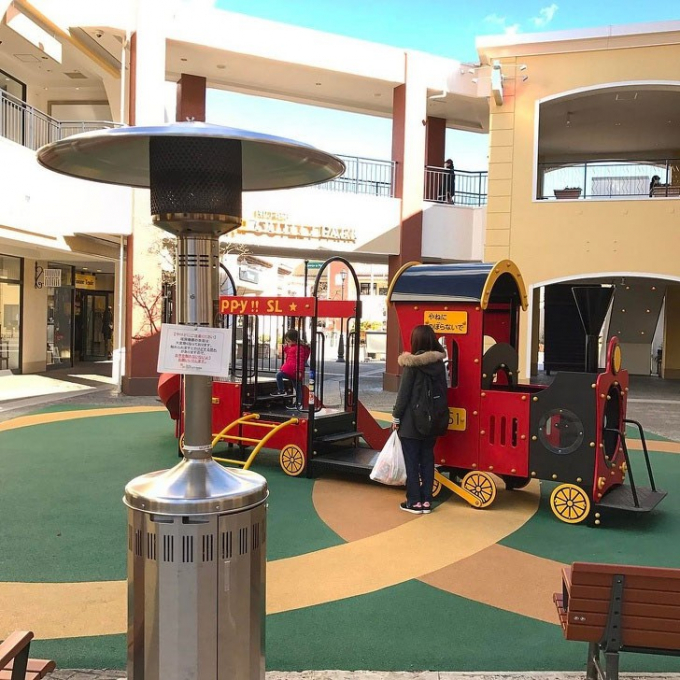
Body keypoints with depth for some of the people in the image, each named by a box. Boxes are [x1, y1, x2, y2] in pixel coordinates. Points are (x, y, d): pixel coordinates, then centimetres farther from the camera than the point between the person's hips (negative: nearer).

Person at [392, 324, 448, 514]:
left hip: (411, 421, -5)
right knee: (427, 460, 11)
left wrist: (396, 416, -3)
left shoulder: (412, 363, -14)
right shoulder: (439, 362, 3)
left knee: (412, 461, 3)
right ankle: (426, 500, 16)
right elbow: (443, 390, 8)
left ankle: (414, 501, 8)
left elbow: (404, 392, -12)